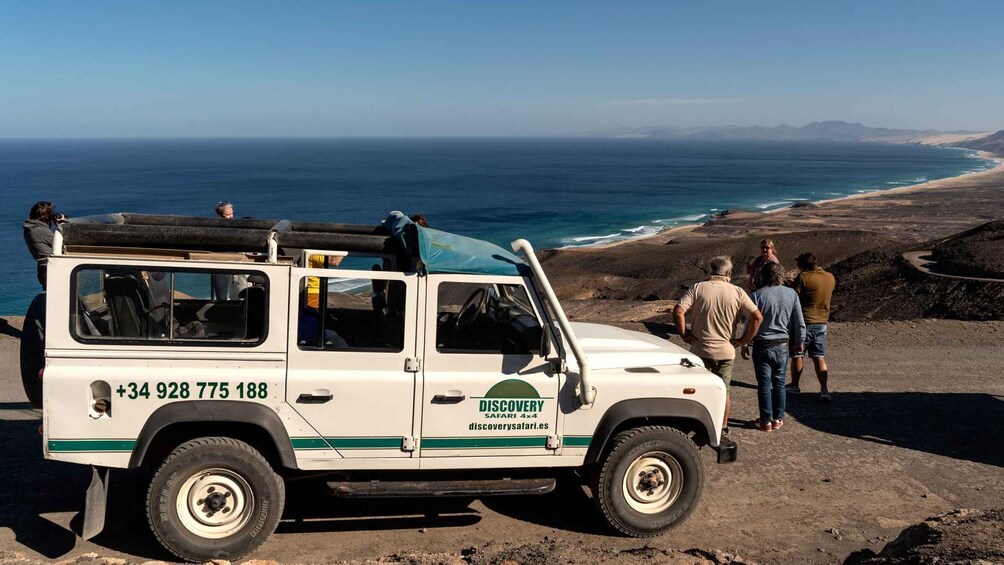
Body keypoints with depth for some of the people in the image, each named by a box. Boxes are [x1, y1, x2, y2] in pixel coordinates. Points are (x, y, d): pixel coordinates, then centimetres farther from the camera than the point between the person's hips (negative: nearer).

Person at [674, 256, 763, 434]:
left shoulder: (698, 288, -7)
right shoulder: (737, 292, -3)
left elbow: (678, 311, -17)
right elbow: (757, 317, -9)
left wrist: (684, 335, -6)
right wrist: (743, 341, -2)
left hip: (701, 350, -1)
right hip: (726, 351, 1)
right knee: (723, 390, 18)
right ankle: (723, 426, 26)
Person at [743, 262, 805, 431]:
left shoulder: (756, 295, -11)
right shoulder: (792, 294, 0)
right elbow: (800, 323, 3)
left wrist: (744, 345, 2)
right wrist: (799, 342, 17)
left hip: (762, 346, -3)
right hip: (782, 345, 3)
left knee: (764, 384, 4)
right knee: (779, 382, 15)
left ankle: (766, 421, 9)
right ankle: (778, 419, 20)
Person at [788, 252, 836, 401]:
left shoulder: (803, 278, -16)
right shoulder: (830, 278, 3)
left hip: (803, 321, -5)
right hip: (822, 323, 5)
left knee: (797, 355, 11)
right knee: (819, 358, 8)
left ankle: (794, 386, 23)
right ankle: (824, 389, -2)